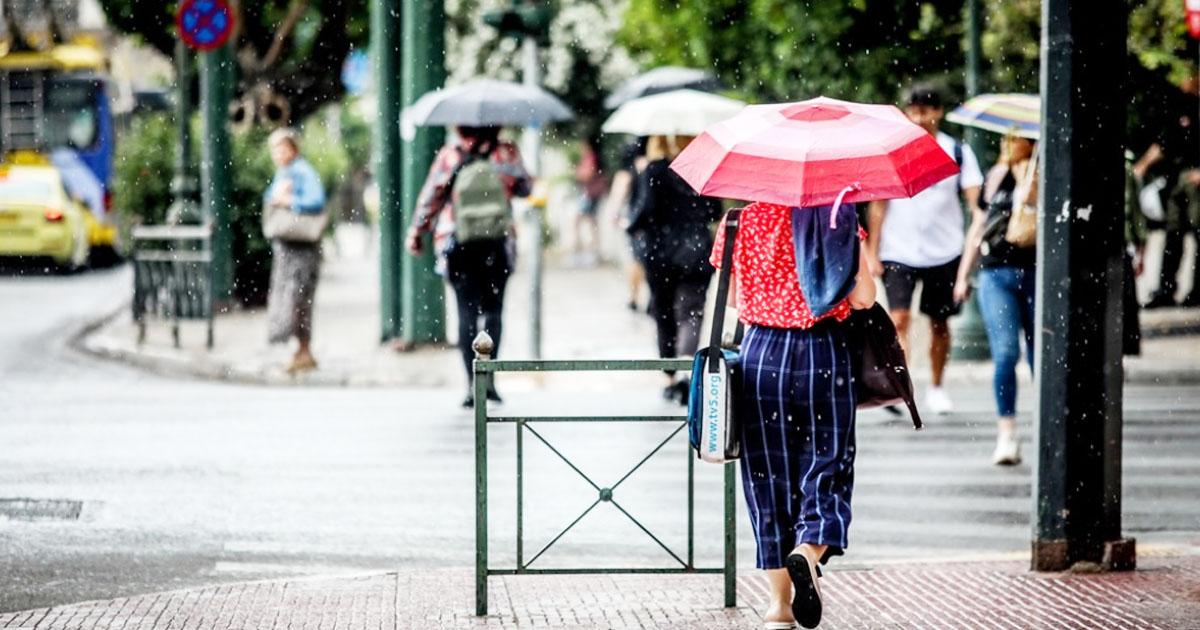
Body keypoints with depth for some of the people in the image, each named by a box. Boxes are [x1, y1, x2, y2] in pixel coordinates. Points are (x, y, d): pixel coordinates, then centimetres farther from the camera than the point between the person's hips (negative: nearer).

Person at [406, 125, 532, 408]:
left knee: (467, 313, 2)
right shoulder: (507, 153, -3)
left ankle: (472, 382, -6)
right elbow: (524, 187, 6)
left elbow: (430, 196, 0)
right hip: (497, 245, 0)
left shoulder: (449, 156, -3)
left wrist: (416, 232, 10)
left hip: (458, 246, 0)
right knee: (493, 309, 11)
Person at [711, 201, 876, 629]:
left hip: (761, 354, 2)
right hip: (823, 353, -2)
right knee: (826, 466, 5)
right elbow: (863, 297, -7)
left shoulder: (741, 222, 1)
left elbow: (728, 296, 8)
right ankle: (808, 550, -25)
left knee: (767, 473, 10)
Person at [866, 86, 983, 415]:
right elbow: (878, 205, 4)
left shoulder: (957, 152, 2)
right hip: (898, 252, -1)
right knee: (899, 317, -16)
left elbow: (975, 200, -3)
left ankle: (937, 388, 25)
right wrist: (872, 252, -1)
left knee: (939, 322, 10)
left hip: (944, 251, 1)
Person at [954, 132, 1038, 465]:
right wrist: (963, 275, 21)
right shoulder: (995, 177, 14)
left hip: (1035, 273, -2)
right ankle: (1006, 432, -11)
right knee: (1005, 352, -10)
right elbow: (978, 226, 21)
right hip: (996, 273, 2)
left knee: (1040, 354, 1)